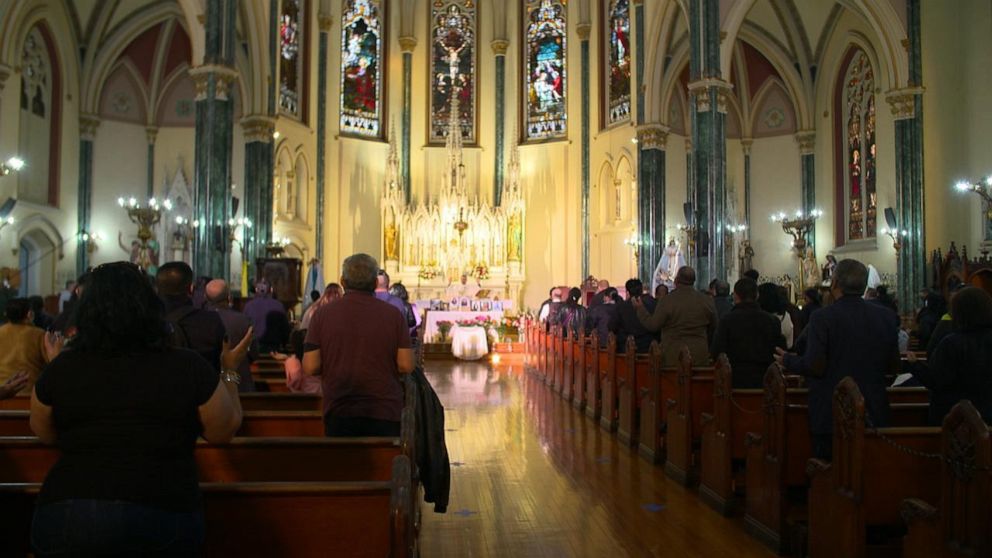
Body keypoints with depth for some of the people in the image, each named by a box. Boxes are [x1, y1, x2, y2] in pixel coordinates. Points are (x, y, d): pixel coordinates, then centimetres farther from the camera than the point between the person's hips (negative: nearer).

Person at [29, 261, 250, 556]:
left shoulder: (62, 368, -4)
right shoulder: (188, 367, -10)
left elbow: (46, 434, 14)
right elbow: (224, 431, 3)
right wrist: (229, 370, 15)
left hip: (67, 517, 2)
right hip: (162, 516, -1)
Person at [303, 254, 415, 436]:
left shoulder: (323, 313, -1)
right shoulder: (393, 314, -2)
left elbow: (310, 367, -4)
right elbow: (406, 365, -6)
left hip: (338, 413, 1)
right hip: (384, 413, 0)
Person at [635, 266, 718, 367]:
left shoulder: (667, 301, -11)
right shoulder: (707, 300, 2)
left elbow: (653, 325, -7)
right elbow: (712, 328, 14)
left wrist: (640, 308, 7)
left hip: (673, 356, -3)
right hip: (700, 356, 3)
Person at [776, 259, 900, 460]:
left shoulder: (822, 318, -13)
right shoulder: (887, 317, 1)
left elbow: (815, 367, -16)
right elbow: (893, 367, 6)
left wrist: (787, 360, 2)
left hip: (830, 415, -4)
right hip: (874, 415, 4)